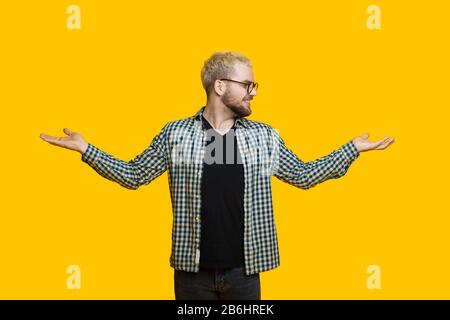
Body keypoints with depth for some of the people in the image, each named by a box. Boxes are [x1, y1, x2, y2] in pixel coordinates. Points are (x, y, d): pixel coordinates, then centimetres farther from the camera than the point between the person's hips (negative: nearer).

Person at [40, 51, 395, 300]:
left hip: (244, 270, 1)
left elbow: (303, 175, 10)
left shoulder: (266, 137, 3)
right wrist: (86, 149, -5)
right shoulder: (175, 133, -2)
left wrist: (352, 149, 6)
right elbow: (133, 175, 4)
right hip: (192, 269, -1)